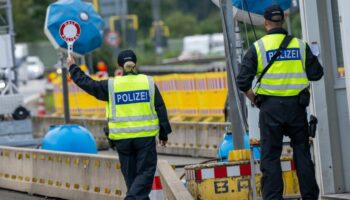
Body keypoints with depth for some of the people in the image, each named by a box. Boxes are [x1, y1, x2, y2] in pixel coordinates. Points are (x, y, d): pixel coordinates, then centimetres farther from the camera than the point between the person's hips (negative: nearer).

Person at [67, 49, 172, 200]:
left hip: (122, 138, 1)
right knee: (146, 172, 1)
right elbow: (161, 110, 3)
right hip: (145, 136, -1)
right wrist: (164, 134, 12)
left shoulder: (110, 86, -1)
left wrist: (73, 68, 23)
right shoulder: (148, 82, 1)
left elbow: (87, 84, 8)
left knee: (130, 173, 13)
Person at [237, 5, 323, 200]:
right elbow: (316, 73, 6)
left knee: (270, 156, 3)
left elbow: (243, 81, -7)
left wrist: (255, 100, 7)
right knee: (302, 152, 11)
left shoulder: (257, 47, -2)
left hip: (270, 106, -2)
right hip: (297, 106, 2)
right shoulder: (300, 45, 3)